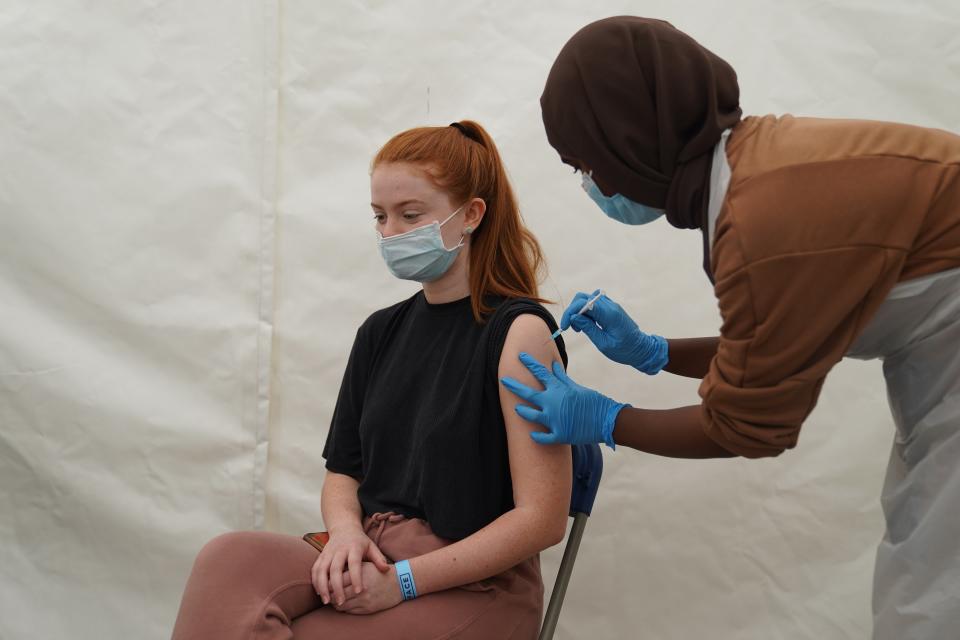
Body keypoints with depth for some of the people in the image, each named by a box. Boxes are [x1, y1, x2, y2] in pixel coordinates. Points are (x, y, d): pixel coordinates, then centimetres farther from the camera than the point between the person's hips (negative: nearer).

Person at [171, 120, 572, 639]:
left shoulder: (518, 330, -8)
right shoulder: (380, 332, 12)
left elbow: (542, 517, -12)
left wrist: (404, 580, -17)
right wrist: (345, 533, -9)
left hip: (471, 584, -5)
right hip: (371, 562, 5)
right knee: (230, 561, -25)